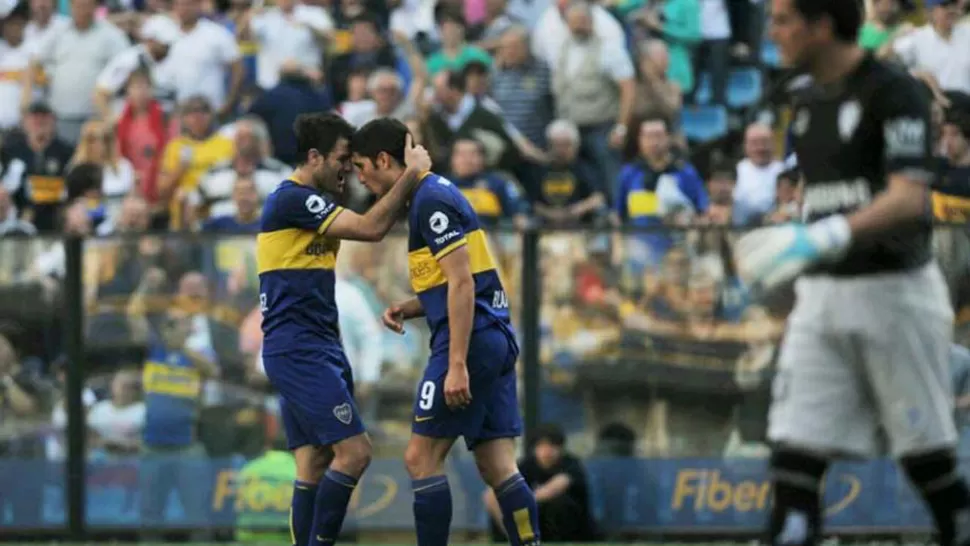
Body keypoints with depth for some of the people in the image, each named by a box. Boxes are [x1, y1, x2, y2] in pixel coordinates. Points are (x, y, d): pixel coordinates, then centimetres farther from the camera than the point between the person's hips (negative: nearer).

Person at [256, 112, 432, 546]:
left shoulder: (311, 202, 17)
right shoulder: (293, 200, -14)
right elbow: (371, 228, -19)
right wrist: (411, 174, -14)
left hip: (315, 349, 10)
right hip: (298, 350, -10)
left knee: (314, 463, 6)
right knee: (354, 451, -14)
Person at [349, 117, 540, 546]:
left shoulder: (432, 201, -12)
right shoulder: (429, 196, 19)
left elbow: (462, 282, -19)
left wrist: (457, 364, -23)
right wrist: (407, 309, 10)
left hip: (470, 342, -10)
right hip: (495, 340, 10)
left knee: (422, 458, -5)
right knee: (498, 468, 5)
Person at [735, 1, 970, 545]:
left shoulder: (895, 92, -12)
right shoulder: (808, 101, 14)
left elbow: (908, 199, -23)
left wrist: (823, 238, -34)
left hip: (893, 290, -7)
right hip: (822, 293, 7)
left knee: (926, 458, -1)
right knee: (795, 449, -3)